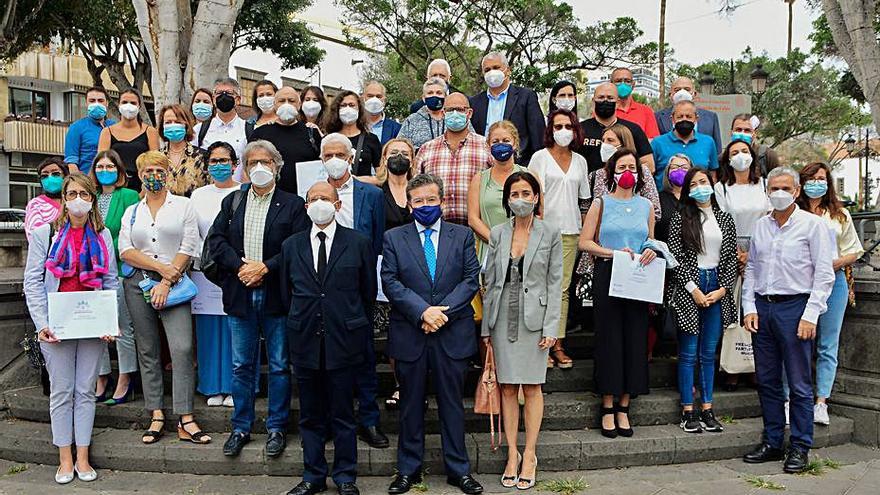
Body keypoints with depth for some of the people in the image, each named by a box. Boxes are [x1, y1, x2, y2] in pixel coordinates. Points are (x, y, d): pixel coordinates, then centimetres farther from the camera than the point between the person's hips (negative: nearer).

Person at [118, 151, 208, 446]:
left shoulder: (183, 205, 6)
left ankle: (185, 421, -11)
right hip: (138, 284, 3)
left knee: (182, 348, -13)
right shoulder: (132, 212, 14)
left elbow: (188, 248, -2)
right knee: (147, 352, 5)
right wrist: (160, 267, -10)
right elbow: (125, 250, 3)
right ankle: (156, 416, 12)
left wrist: (167, 282, -9)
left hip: (173, 286, -3)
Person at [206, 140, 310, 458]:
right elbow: (216, 239, 4)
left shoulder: (293, 204, 0)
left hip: (276, 294, -3)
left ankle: (277, 427, 18)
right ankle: (241, 427, 23)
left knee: (280, 366, 6)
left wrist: (265, 268, -16)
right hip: (240, 294, 3)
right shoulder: (232, 202, 12)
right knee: (241, 366, 10)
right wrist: (241, 266, -11)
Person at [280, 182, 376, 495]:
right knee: (310, 416, 11)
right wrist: (299, 326, 12)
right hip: (305, 342, 3)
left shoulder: (359, 243, 0)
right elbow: (286, 293, 14)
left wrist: (358, 330, 8)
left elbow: (368, 293, 5)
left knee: (342, 415, 6)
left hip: (343, 341, -2)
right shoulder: (291, 246, 8)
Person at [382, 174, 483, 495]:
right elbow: (390, 282, -4)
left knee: (452, 403, 9)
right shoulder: (393, 238, 5)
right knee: (410, 404, 10)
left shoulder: (463, 235, 7)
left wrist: (443, 311, -12)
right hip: (409, 334, 0)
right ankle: (408, 469, 23)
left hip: (452, 334, 0)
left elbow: (471, 279, 0)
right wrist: (423, 311, -15)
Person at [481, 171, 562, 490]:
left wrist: (551, 327, -8)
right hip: (503, 318, 2)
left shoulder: (550, 234, 1)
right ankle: (512, 454, 16)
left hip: (534, 318, -2)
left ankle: (529, 455, 14)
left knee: (532, 388, 3)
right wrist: (486, 327, 5)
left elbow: (555, 283, -1)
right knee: (507, 388, 6)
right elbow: (490, 282, 8)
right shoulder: (497, 234, 7)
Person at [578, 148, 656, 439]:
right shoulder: (601, 204, 3)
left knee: (635, 339, 2)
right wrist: (614, 253, -15)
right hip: (607, 276, -3)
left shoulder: (646, 206, 13)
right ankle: (608, 409, 8)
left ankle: (624, 408, 13)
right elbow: (584, 243, -3)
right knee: (609, 339, -2)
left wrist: (651, 251, -2)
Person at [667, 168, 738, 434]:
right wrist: (694, 290, -10)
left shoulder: (725, 219, 11)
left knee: (709, 354, 9)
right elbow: (676, 257, -6)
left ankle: (707, 409, 15)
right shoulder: (681, 218, 1)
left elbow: (731, 258, 9)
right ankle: (688, 411, 6)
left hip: (717, 288, 3)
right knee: (689, 353, 0)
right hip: (689, 288, -3)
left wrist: (723, 289, -2)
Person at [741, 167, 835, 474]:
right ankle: (772, 443, 21)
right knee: (766, 381, 10)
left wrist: (810, 316, -12)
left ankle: (800, 448, 11)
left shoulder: (813, 225, -2)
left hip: (795, 307, -5)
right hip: (761, 308, 5)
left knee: (799, 384, 1)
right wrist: (749, 308, 5)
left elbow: (824, 275, -6)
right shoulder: (760, 227, 12)